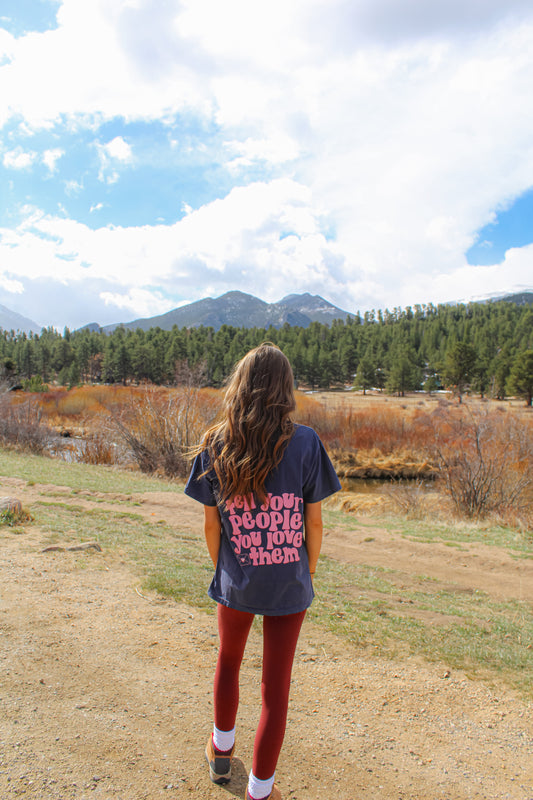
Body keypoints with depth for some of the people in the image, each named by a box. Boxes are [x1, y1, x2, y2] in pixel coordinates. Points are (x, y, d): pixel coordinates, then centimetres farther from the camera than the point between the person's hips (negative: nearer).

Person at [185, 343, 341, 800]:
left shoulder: (215, 447, -11)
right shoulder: (305, 443, -16)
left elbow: (211, 525, -4)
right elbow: (314, 522, -9)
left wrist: (221, 571, 13)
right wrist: (308, 573, 7)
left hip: (236, 585, 2)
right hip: (288, 587, -2)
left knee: (229, 662, 29)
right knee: (276, 687, 16)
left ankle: (222, 752, 52)